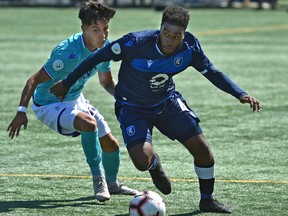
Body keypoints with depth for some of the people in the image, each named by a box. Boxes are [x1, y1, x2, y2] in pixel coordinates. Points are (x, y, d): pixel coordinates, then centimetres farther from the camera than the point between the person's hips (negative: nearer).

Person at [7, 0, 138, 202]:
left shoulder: (105, 47, -10)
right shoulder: (68, 53, -35)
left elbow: (106, 81, 7)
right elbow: (35, 80, -30)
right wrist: (21, 112, -36)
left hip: (75, 100, 8)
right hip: (48, 104, -8)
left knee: (111, 143, 11)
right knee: (89, 123, -34)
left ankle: (112, 183, 41)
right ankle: (98, 180, -17)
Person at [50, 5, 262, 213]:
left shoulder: (190, 47, -20)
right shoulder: (136, 43, -32)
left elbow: (212, 72, -4)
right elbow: (98, 57, -20)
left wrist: (241, 94, -16)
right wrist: (67, 83, -12)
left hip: (168, 102, 4)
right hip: (133, 107, -3)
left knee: (202, 148, -5)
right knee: (143, 161, -23)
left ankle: (207, 200, 20)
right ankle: (155, 164, 18)